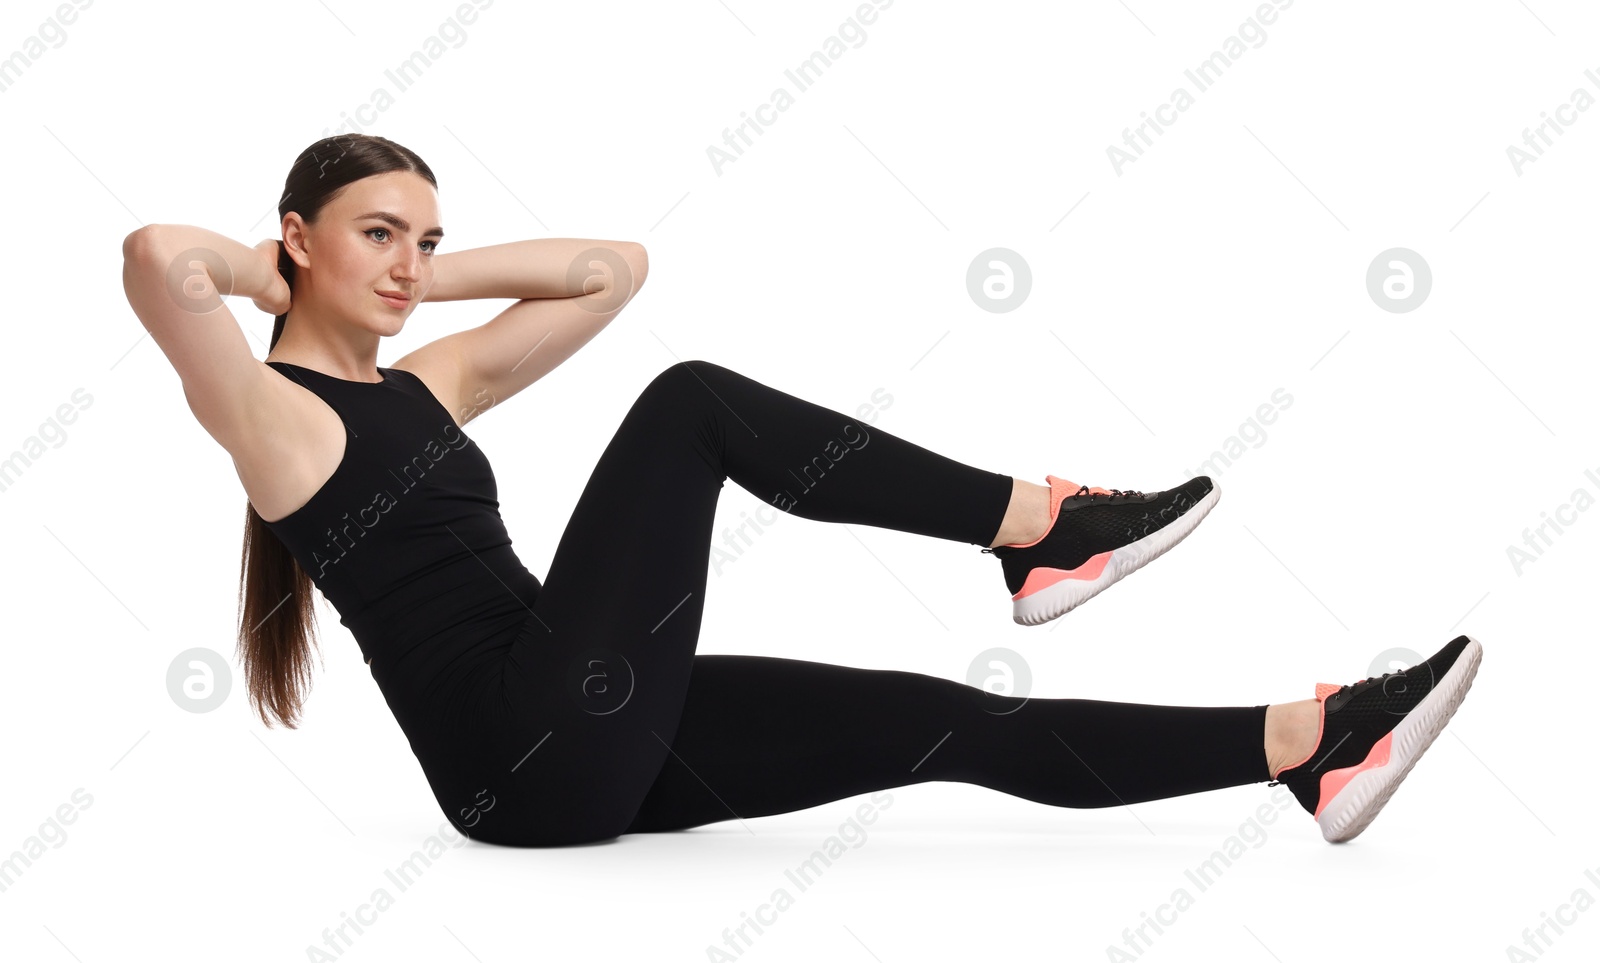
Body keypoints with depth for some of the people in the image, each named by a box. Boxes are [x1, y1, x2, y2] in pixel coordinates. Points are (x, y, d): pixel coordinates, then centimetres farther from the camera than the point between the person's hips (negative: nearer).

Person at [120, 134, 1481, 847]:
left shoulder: (428, 384, 19)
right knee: (694, 405, -17)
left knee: (953, 724, -3)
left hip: (599, 744, 8)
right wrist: (265, 269, -3)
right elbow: (155, 258, -24)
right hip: (522, 757, -8)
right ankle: (1042, 527, -9)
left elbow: (616, 269, 20)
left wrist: (428, 276, 15)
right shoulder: (267, 413, -4)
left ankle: (1307, 745, -3)